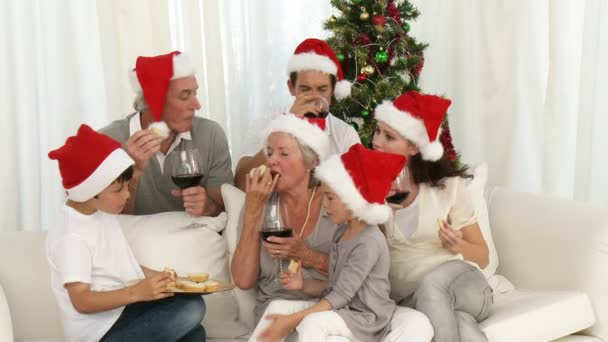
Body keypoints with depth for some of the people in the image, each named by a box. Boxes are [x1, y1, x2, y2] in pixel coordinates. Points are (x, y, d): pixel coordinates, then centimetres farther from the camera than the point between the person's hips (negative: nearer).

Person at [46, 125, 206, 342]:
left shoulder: (103, 213, 7)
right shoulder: (71, 236, -22)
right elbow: (82, 301, -24)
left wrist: (157, 276, 2)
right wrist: (137, 292, -33)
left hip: (121, 310, 9)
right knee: (192, 308, -19)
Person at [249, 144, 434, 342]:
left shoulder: (369, 242, -20)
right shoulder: (342, 232, 9)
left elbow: (340, 296, -22)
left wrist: (291, 321, -24)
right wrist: (304, 285, -2)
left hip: (365, 319, -9)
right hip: (342, 310, 9)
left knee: (312, 323, -32)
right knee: (277, 307, -3)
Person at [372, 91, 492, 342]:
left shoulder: (448, 185, 0)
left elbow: (482, 257, 6)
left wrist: (458, 246, -15)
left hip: (462, 286, 1)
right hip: (408, 299, 0)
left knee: (431, 285, -36)